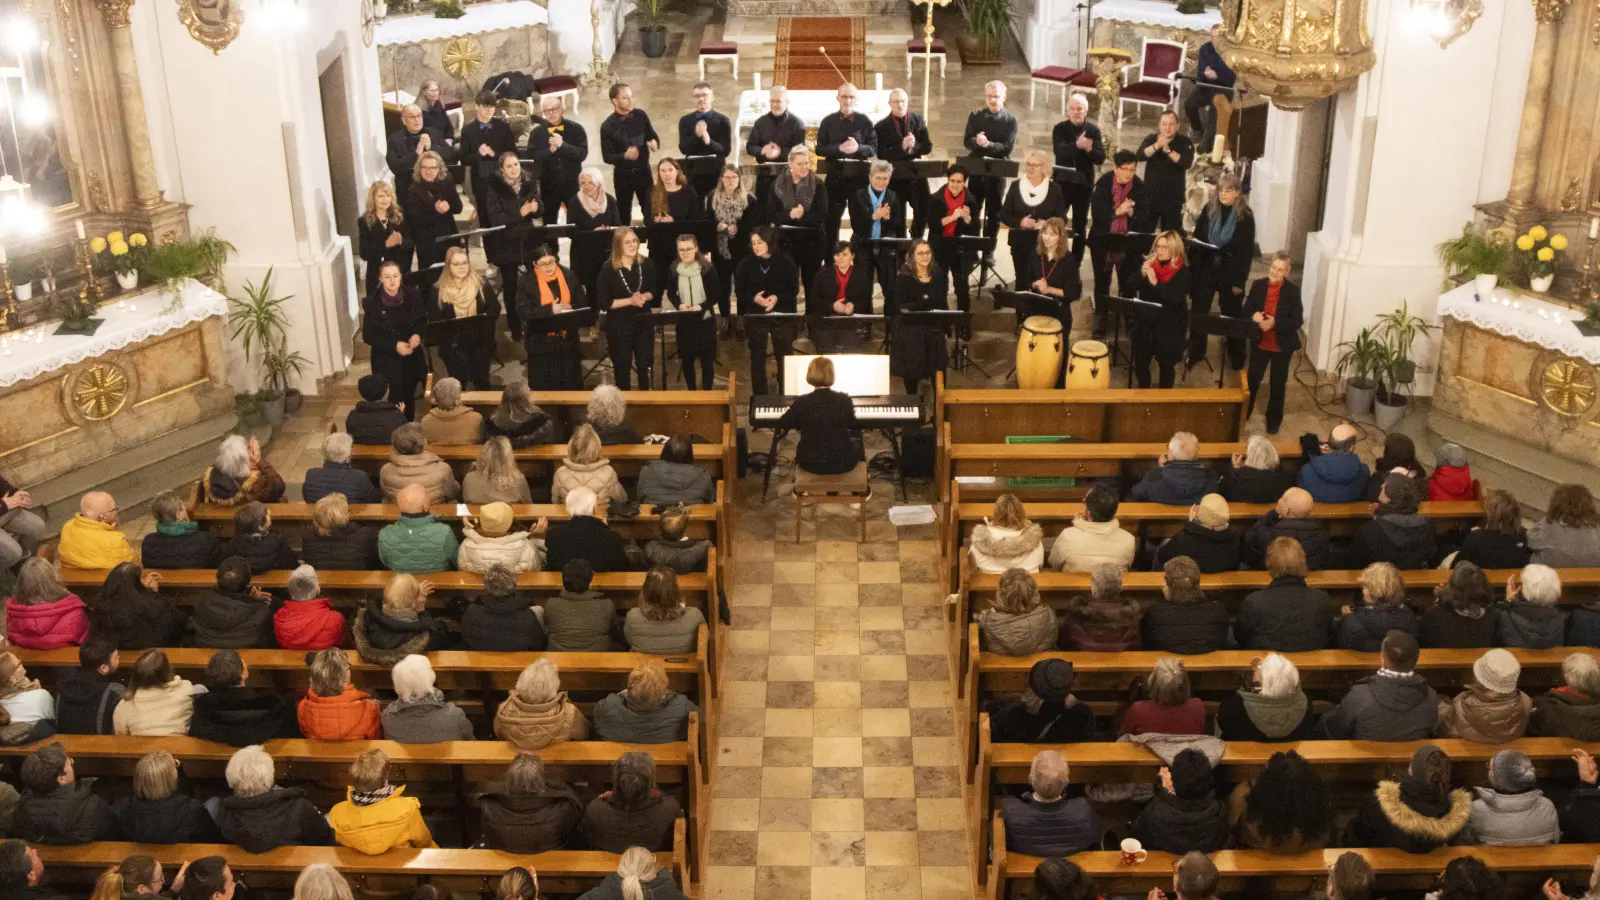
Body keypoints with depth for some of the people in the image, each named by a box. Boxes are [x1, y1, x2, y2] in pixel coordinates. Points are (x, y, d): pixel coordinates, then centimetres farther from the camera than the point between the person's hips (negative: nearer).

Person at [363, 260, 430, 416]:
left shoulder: (411, 295, -7)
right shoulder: (371, 303, -14)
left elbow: (423, 320, 7)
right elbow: (368, 336, -10)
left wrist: (418, 335, -15)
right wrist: (395, 345, -21)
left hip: (412, 357, 3)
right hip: (386, 360, -3)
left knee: (409, 398, 15)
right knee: (393, 401, -3)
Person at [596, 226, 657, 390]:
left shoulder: (647, 265, -3)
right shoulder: (609, 269, -15)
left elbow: (654, 291, 8)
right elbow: (603, 302, -14)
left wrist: (644, 296, -16)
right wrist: (630, 301, -22)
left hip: (643, 321, 3)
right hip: (619, 324, -3)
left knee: (645, 364, 12)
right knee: (622, 367, 10)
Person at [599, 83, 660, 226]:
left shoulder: (640, 115, -2)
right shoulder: (607, 126, -12)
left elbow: (653, 136, 9)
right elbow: (607, 157, -12)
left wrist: (654, 143, -16)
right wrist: (625, 155, -31)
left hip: (643, 170, 2)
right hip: (622, 174, -2)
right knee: (624, 213, 11)